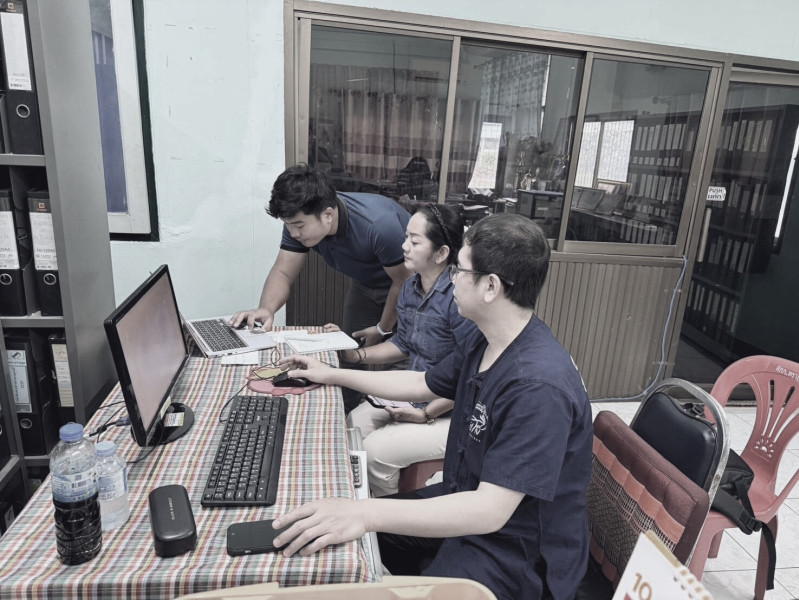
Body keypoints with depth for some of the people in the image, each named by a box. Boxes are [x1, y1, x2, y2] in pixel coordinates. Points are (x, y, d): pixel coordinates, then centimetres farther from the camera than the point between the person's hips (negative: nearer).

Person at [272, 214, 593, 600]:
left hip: (518, 552, -8)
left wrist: (366, 513, -39)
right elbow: (421, 384, 13)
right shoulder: (482, 343, -1)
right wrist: (331, 374, 17)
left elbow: (489, 510, -33)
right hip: (467, 500, 8)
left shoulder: (539, 385, -32)